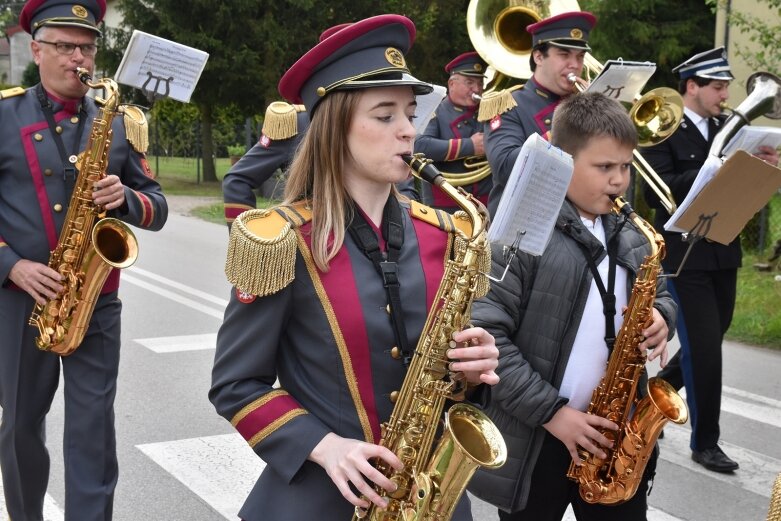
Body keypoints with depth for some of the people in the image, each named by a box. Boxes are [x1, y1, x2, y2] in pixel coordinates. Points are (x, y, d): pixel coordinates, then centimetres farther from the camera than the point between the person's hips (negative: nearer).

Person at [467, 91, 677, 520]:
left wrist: (660, 318, -4)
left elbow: (660, 296, 21)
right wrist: (550, 411, -20)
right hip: (535, 440, -5)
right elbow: (484, 333, -20)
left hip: (617, 434, 6)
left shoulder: (630, 237, 8)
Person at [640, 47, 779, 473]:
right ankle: (704, 442, 9)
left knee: (709, 340, 15)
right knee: (704, 347, -4)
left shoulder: (726, 129, 10)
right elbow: (657, 191, -20)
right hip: (684, 254, -7)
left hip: (723, 252, 7)